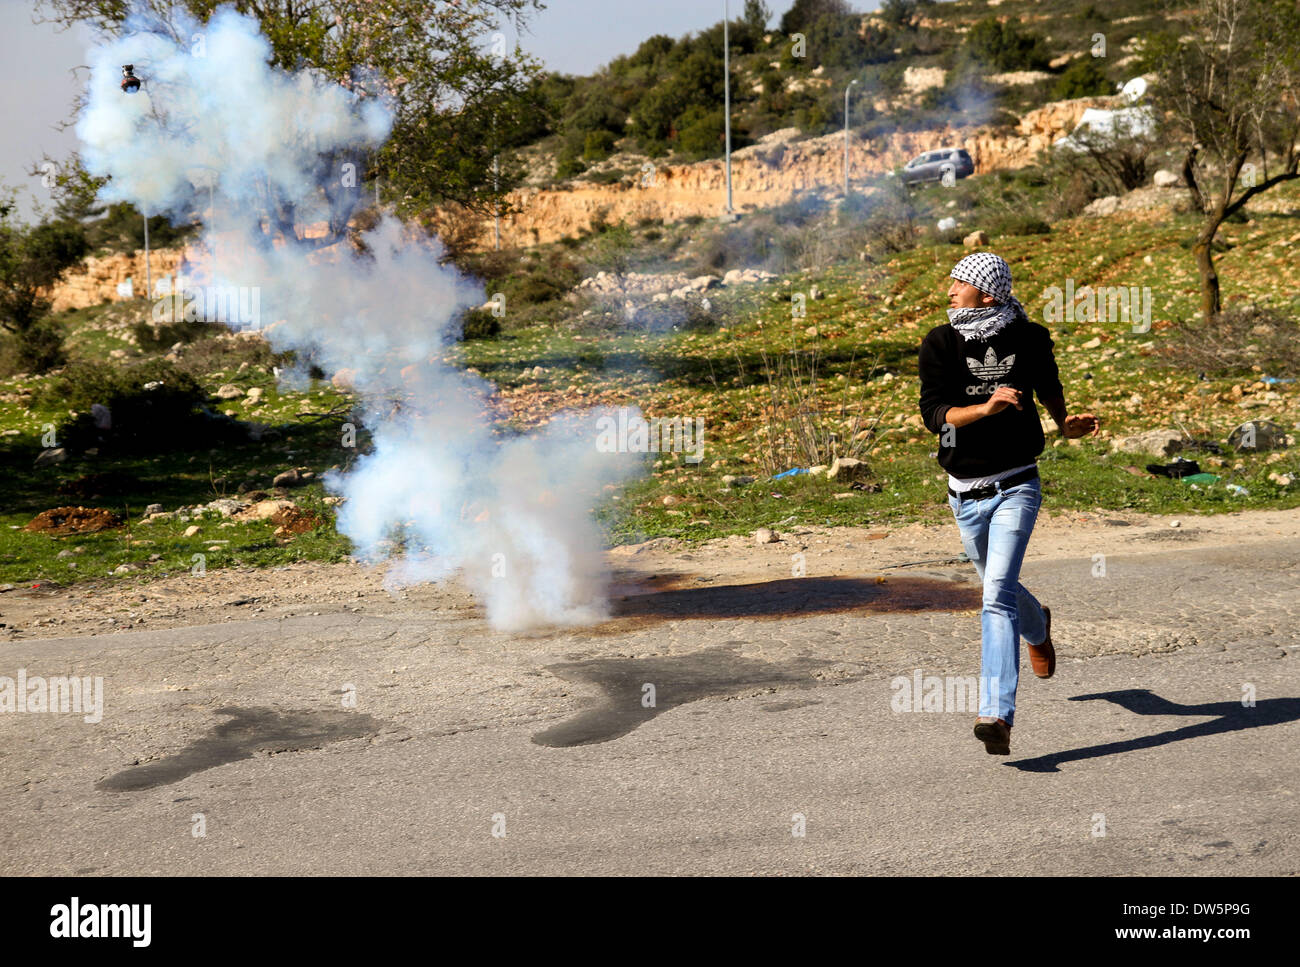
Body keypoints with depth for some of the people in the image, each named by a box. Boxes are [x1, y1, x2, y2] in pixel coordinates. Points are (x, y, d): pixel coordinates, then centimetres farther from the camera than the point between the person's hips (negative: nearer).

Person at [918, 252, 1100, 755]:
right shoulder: (940, 343, -5)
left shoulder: (1030, 338, -2)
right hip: (966, 494, 3)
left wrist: (1065, 423, 5)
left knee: (998, 594, -18)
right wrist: (987, 407, -31)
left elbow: (1048, 385, 20)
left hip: (1016, 487, -3)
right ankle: (1037, 627, 57)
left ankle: (996, 715, -23)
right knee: (999, 588, 21)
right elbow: (934, 413, -16)